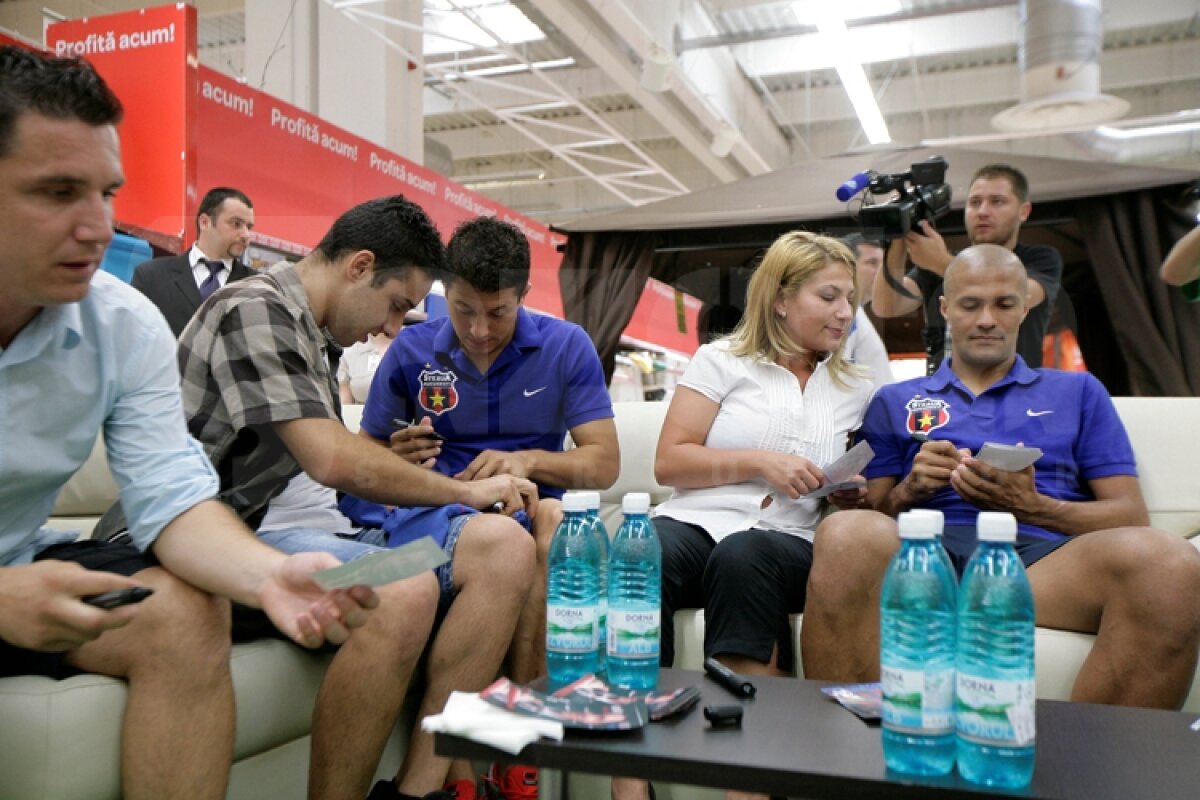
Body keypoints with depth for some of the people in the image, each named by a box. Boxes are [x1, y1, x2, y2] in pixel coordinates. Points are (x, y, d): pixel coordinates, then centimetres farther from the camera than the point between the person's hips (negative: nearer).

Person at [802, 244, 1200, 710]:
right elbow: (871, 511, 18)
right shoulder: (895, 402, 25)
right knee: (846, 535, -37)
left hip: (1044, 553, 1)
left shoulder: (1078, 392, 26)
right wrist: (909, 489, -4)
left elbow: (1130, 515, 15)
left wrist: (1031, 506, -4)